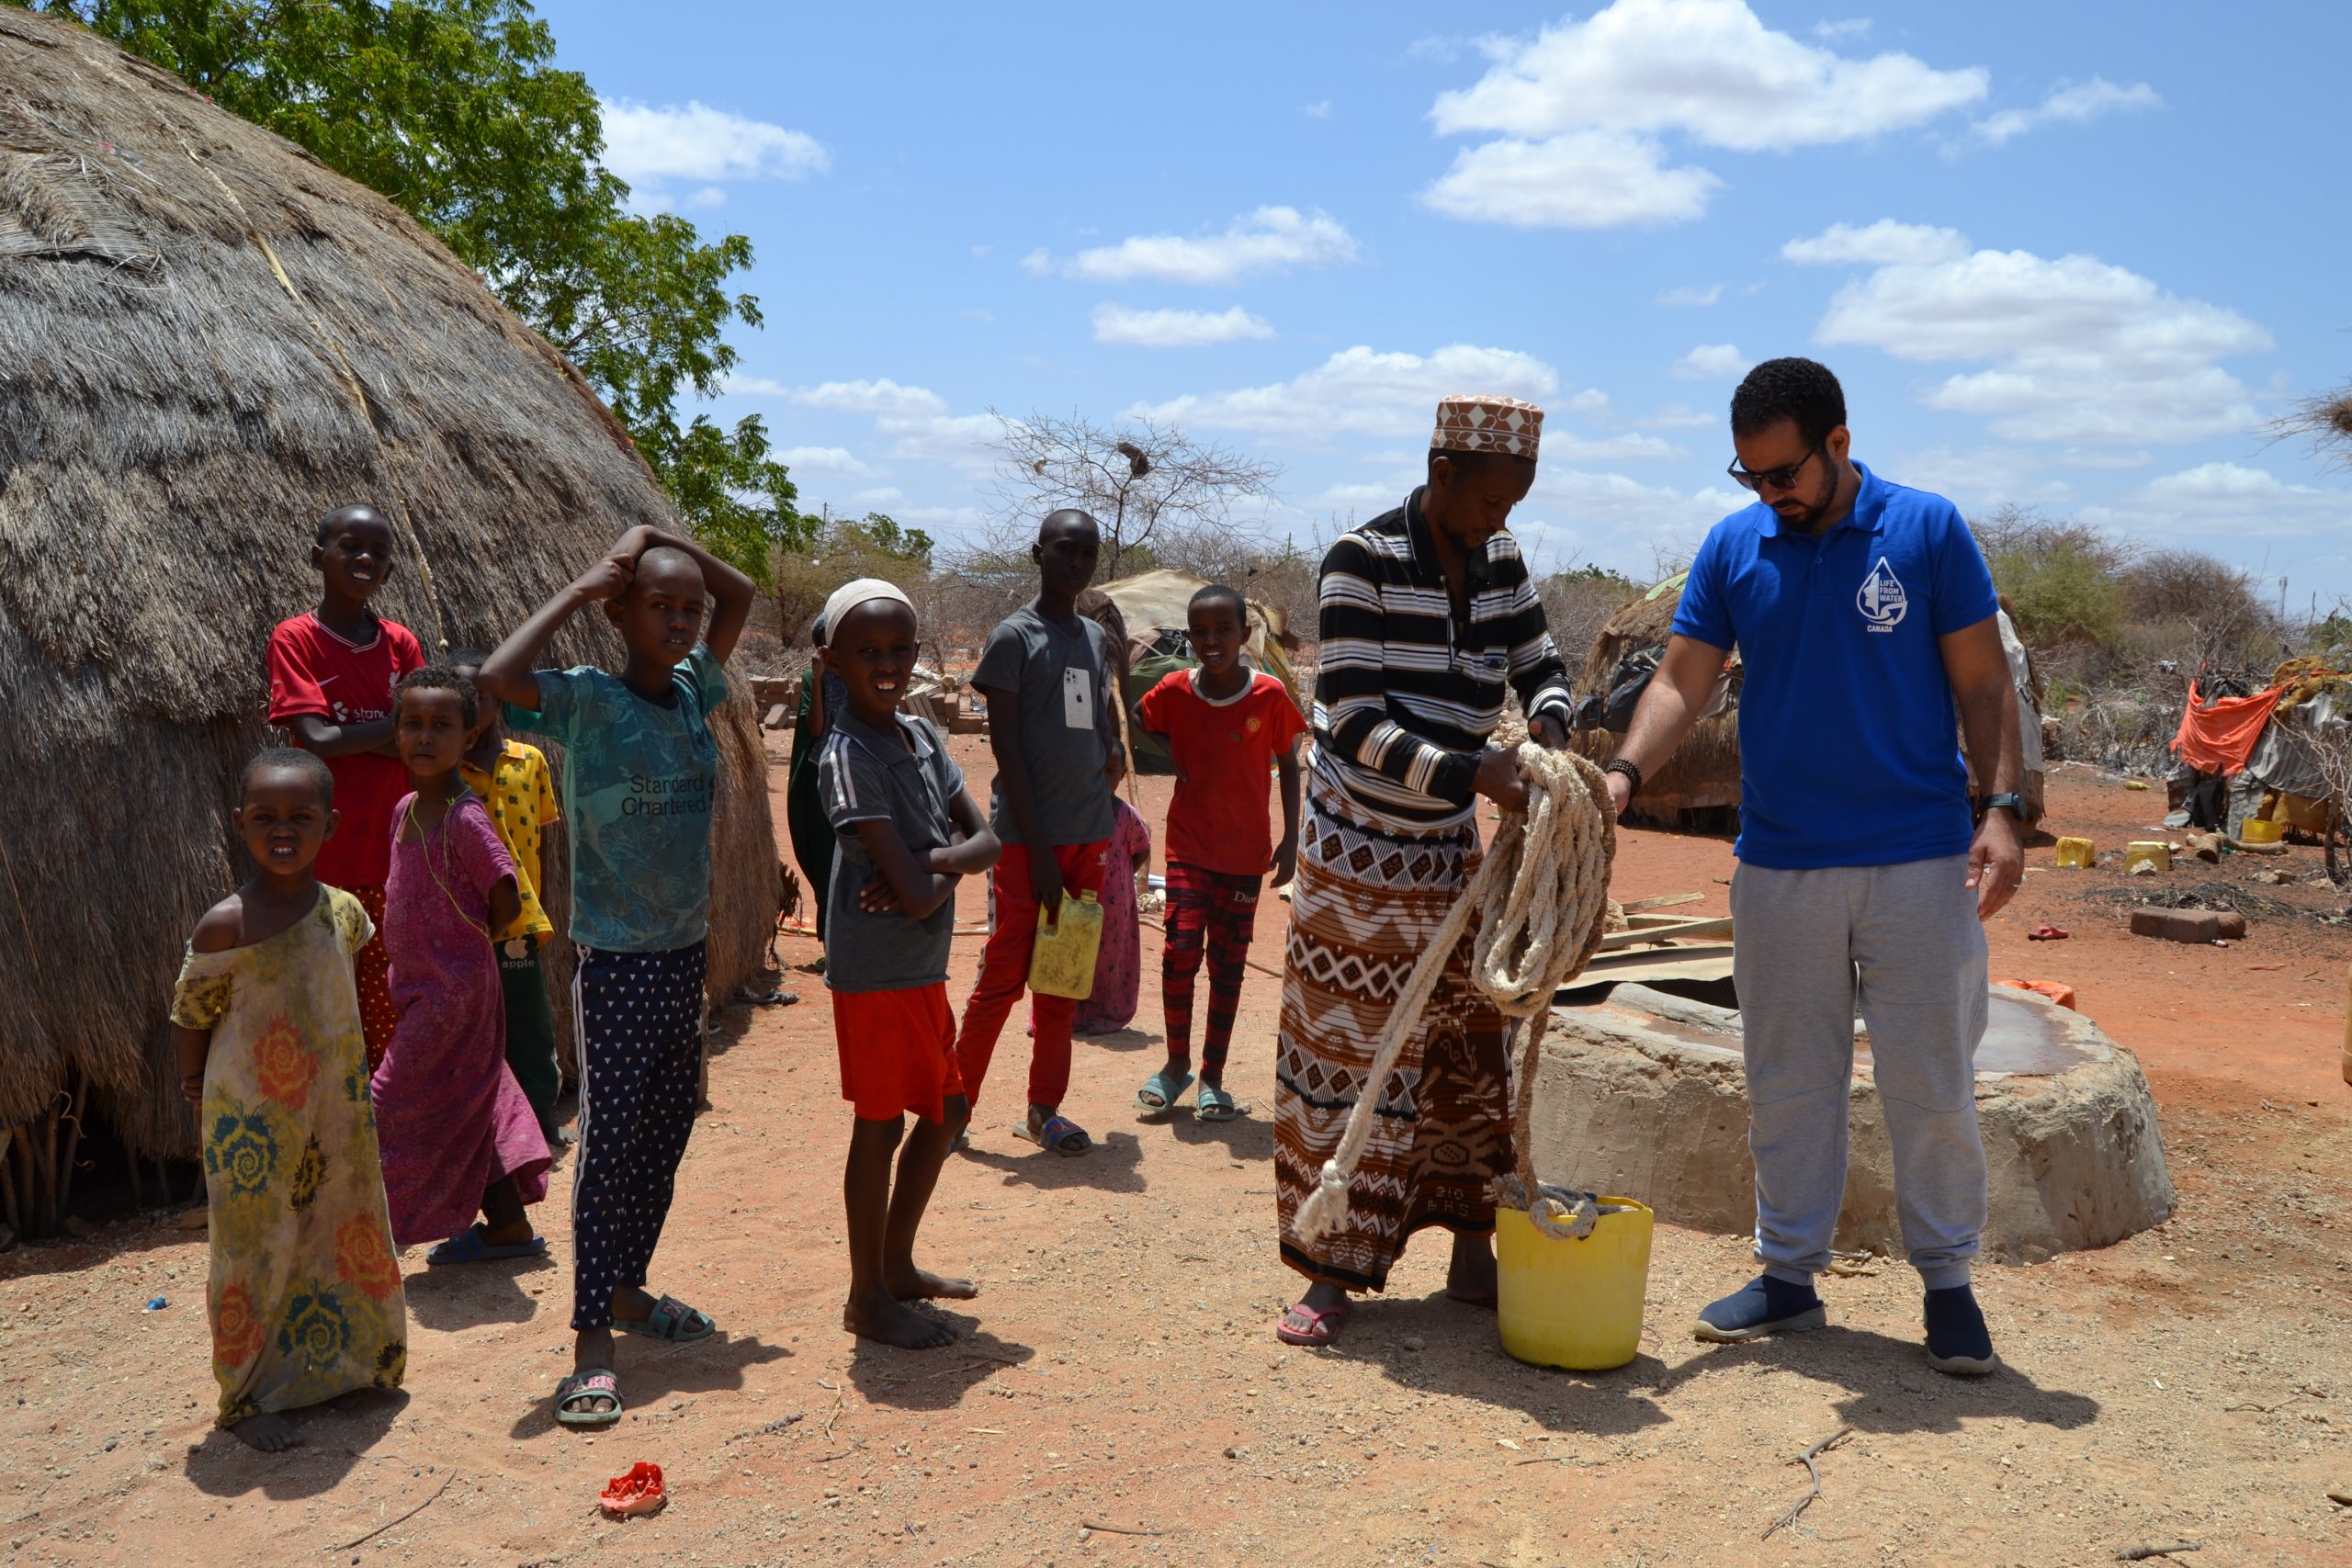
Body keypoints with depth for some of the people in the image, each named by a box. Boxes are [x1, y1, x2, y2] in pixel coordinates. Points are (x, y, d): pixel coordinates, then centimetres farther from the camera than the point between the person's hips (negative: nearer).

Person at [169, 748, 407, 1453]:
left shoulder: (344, 911, -3)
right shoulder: (227, 925, -18)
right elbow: (188, 1015, -6)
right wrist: (200, 1090, 3)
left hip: (337, 1114, 5)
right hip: (251, 1123, -5)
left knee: (345, 1237, 15)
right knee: (256, 1254, 4)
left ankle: (342, 1367, 34)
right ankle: (244, 1400, 20)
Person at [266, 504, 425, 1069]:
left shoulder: (401, 644, 9)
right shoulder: (295, 639, -2)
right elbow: (315, 738, -13)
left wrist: (351, 736, -11)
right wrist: (394, 725, -6)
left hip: (393, 858, 3)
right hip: (325, 864, -3)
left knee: (389, 1011, 7)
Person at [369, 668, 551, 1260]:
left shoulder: (465, 818, -19)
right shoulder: (406, 809, 6)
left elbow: (507, 904, -17)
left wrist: (461, 940, -4)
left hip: (454, 989, -9)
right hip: (420, 985, 9)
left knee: (392, 1106, -4)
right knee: (467, 1106, 15)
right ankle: (508, 1224, 25)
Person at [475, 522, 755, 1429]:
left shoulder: (692, 690, 5)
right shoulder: (588, 701, -13)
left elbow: (741, 596, 18)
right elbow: (494, 681, -33)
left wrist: (664, 539, 2)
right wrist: (578, 589, -23)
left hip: (686, 952, 7)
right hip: (617, 960, -7)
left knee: (667, 1133, 15)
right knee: (611, 1141, -3)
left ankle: (628, 1287, 32)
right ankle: (591, 1338, 5)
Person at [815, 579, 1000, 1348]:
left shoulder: (921, 736, 7)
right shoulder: (847, 754, -19)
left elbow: (985, 840, 3)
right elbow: (915, 894, -24)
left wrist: (938, 860, -16)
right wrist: (948, 866, -4)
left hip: (924, 967, 9)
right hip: (875, 970, -9)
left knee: (945, 1110, 18)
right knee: (881, 1124, 2)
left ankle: (897, 1264, 33)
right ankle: (868, 1299, 17)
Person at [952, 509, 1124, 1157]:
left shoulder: (1097, 639, 14)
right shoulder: (1014, 637, -6)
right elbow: (1005, 745, -11)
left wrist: (1110, 751, 2)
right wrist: (1038, 847, -15)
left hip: (1088, 835, 6)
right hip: (1026, 836, -6)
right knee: (1004, 975, -3)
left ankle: (1043, 1109, 19)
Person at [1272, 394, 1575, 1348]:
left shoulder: (1500, 562, 2)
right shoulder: (1363, 560, -16)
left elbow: (1538, 664, 14)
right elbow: (1355, 721, -21)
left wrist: (1546, 721, -10)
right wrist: (1474, 773, -30)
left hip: (1451, 853, 5)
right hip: (1357, 851, -5)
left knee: (1472, 1049, 9)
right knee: (1345, 1060, 1)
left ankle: (1473, 1253, 24)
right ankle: (1331, 1274, 12)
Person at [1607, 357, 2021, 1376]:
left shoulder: (1928, 530, -2)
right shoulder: (1732, 548, 4)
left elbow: (1983, 682, 0)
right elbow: (1682, 681, 0)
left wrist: (2003, 809, -10)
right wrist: (1625, 772, -17)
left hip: (1921, 861, -2)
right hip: (1780, 862, 2)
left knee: (1932, 1080, 5)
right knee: (1788, 1083, 10)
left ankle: (1946, 1278, 21)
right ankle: (1790, 1273, 23)